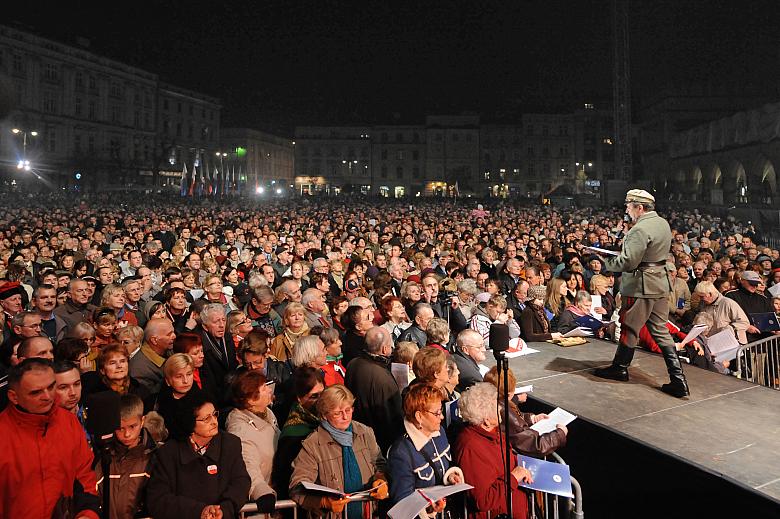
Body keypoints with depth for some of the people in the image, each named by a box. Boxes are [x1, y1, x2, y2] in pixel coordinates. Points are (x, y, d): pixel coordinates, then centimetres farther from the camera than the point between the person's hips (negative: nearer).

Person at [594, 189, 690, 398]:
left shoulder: (640, 229, -20)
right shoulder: (663, 223, 10)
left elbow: (627, 262, -24)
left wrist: (607, 261, -7)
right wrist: (622, 253, 13)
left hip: (641, 287, -9)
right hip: (661, 284, 9)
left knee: (629, 329, 8)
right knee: (661, 331, 11)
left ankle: (620, 367, 26)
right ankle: (678, 380, 9)